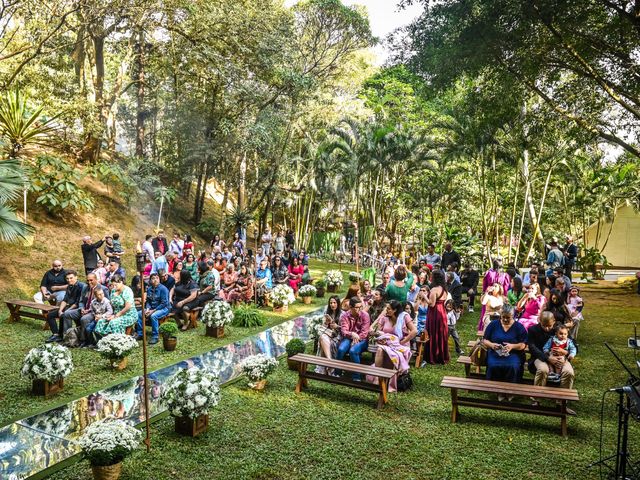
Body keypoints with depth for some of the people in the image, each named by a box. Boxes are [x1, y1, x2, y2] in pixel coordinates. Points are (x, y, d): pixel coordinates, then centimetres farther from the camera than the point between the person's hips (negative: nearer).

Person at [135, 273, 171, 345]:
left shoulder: (163, 288, -13)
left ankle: (155, 337, -24)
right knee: (139, 314, -11)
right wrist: (147, 309, -9)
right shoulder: (149, 289, 6)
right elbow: (148, 301, 11)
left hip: (164, 308, -7)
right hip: (152, 308, 7)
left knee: (153, 316, -34)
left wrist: (153, 310, -19)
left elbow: (164, 303, -17)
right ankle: (139, 334, 0)